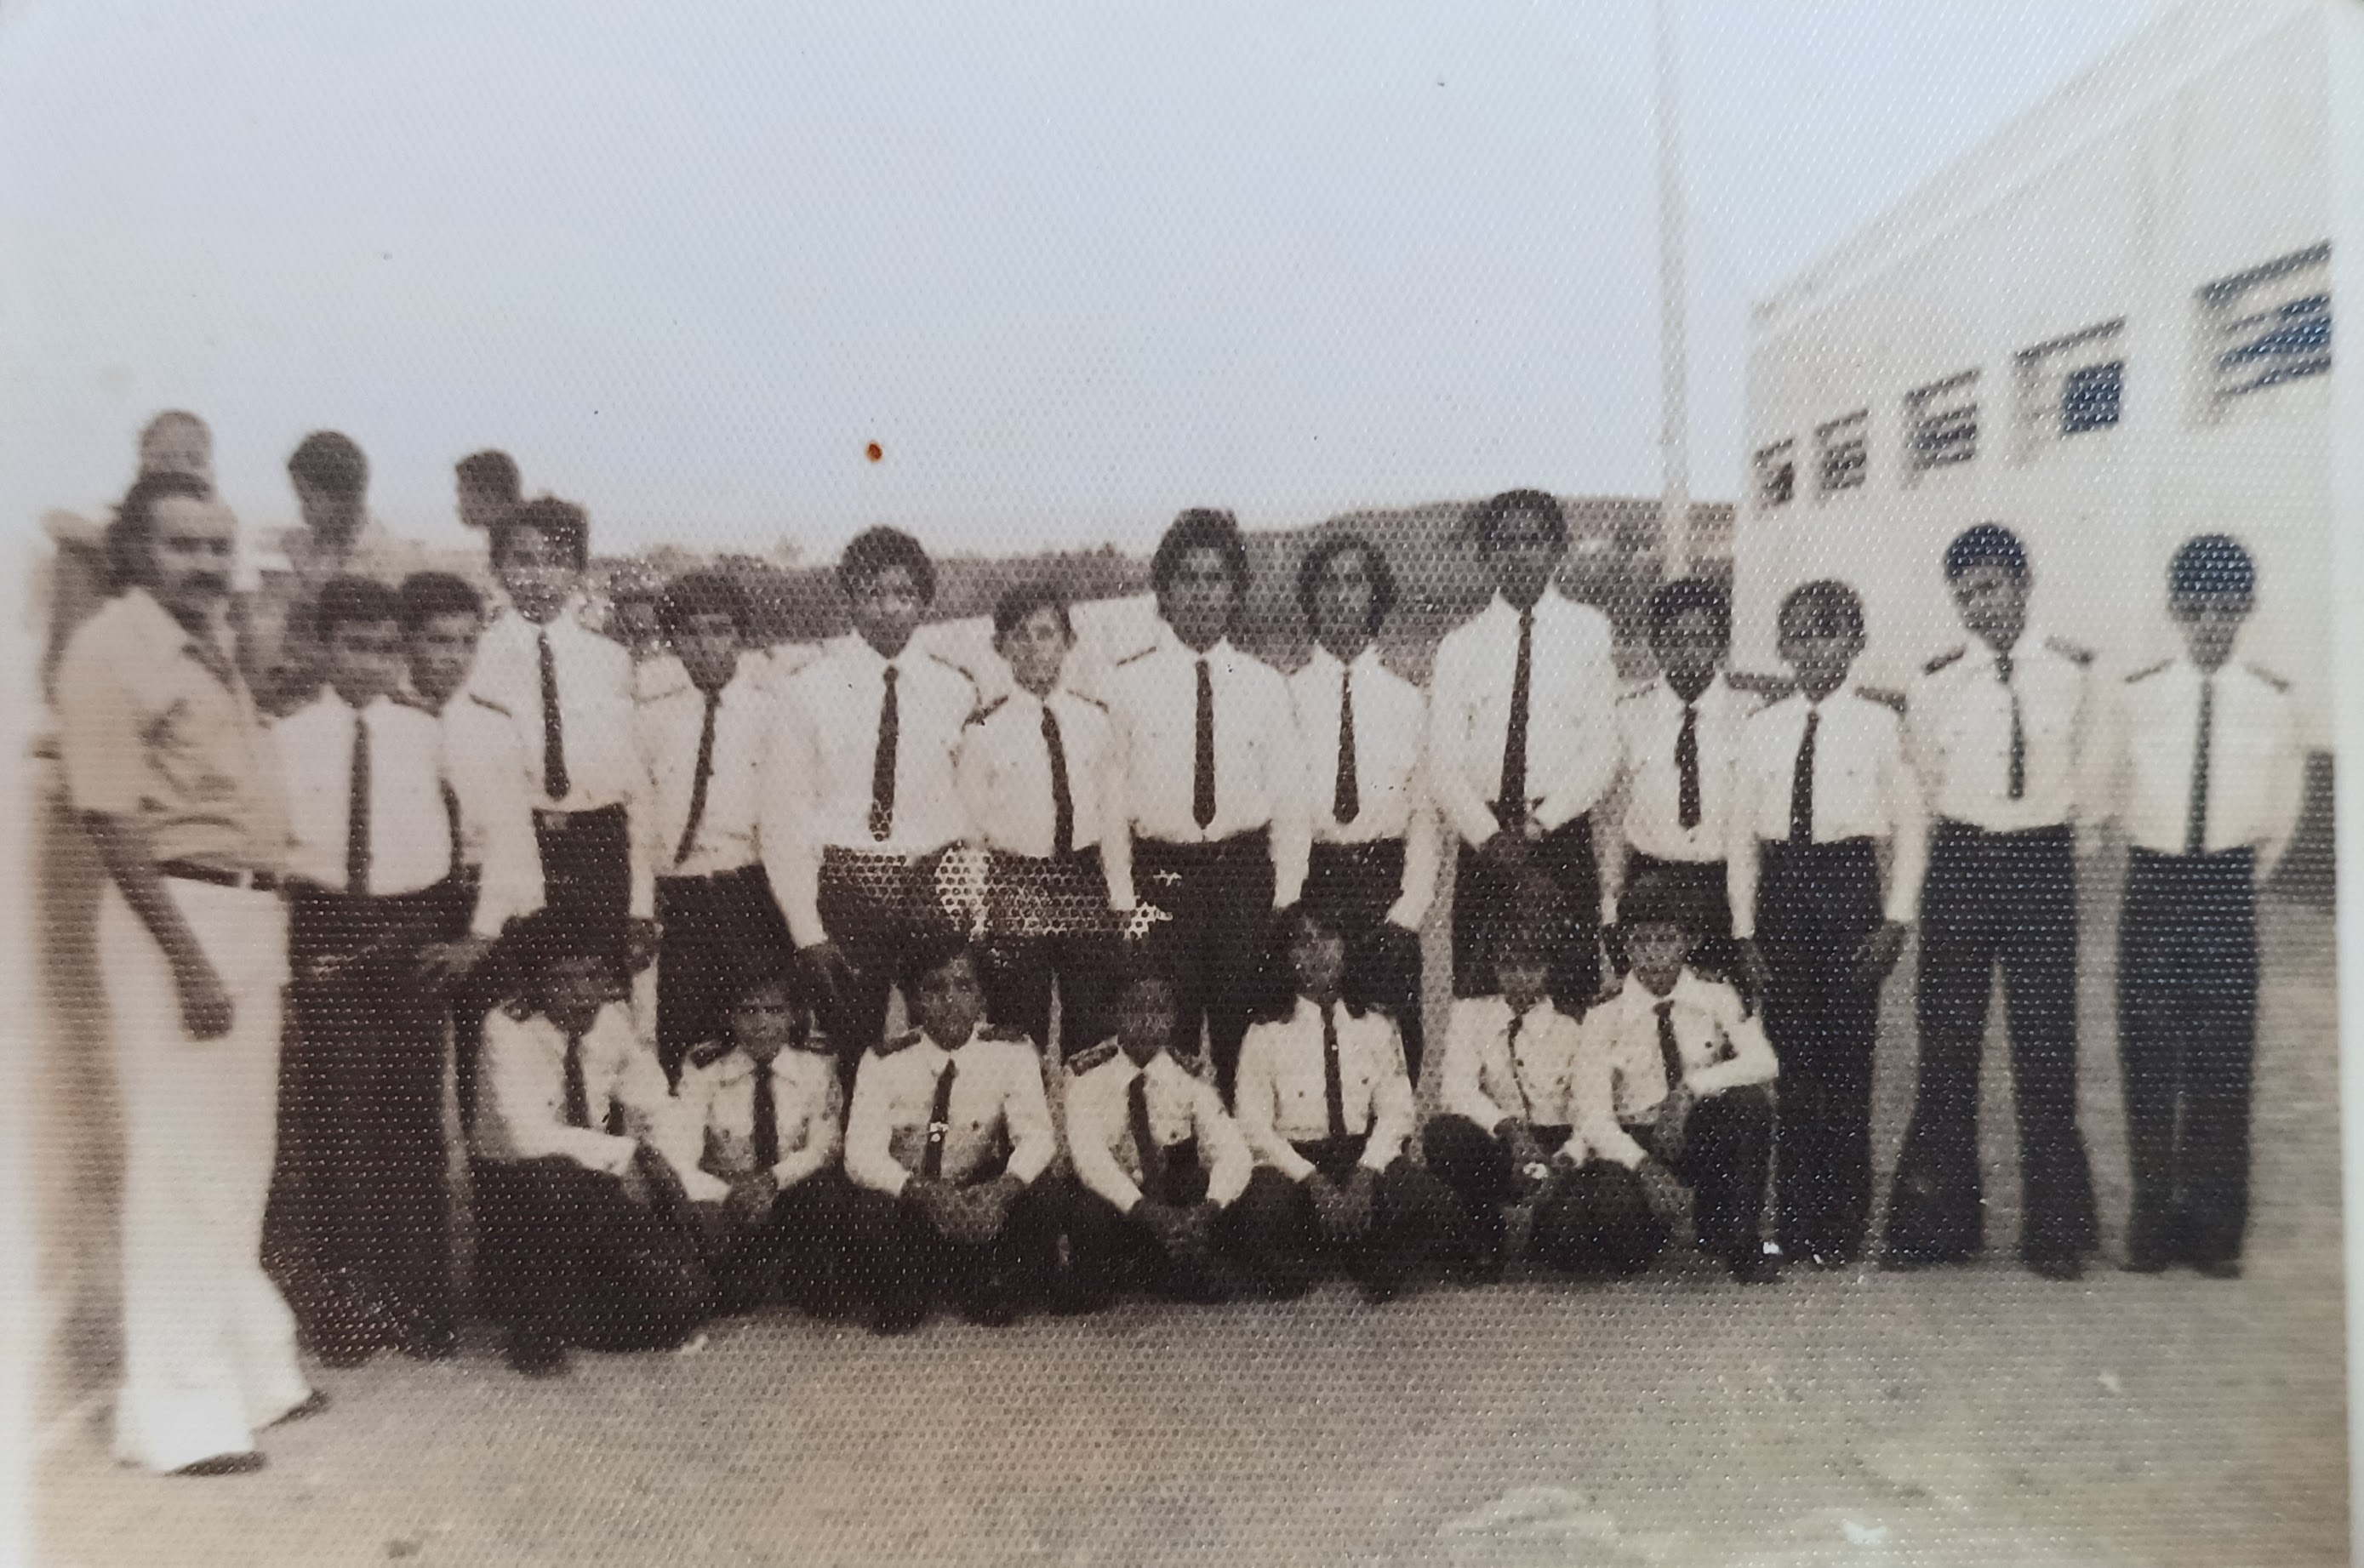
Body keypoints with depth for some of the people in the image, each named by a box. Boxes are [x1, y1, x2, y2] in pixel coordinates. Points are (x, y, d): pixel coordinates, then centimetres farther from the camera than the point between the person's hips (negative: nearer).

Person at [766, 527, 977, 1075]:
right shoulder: (810, 690, -1)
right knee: (850, 1050, 0)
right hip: (843, 885, -1)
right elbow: (784, 817, -1)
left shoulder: (955, 691, 5)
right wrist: (809, 933, -6)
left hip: (932, 887, 2)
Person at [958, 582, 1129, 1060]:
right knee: (1019, 1038, 3)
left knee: (1092, 1036, 9)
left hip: (1087, 887, 3)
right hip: (1015, 891, -2)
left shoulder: (1094, 720, 6)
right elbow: (969, 827, 1)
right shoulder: (984, 729, -3)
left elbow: (1113, 814, 8)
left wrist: (1123, 903, 6)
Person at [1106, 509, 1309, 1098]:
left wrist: (1286, 890, 3)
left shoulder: (1265, 684, 6)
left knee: (1240, 1023, 6)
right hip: (1160, 872, -1)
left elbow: (1288, 791, 8)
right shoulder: (1127, 682, 1)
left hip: (1245, 874, 1)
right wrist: (1120, 892, -2)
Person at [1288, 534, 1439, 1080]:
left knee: (1395, 1035, 1)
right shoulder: (1286, 697, 3)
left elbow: (1425, 812, 6)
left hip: (1387, 884, 1)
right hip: (1306, 886, -1)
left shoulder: (1408, 701, 8)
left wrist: (1409, 909, -4)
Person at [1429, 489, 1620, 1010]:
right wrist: (1491, 839, -13)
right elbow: (1444, 764, 2)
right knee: (1477, 994, 2)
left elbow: (1603, 753, -1)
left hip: (1563, 836, -1)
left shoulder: (1591, 633, 5)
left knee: (1571, 996, -2)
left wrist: (1540, 824, -14)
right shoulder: (1459, 646, 8)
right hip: (1482, 840, 1)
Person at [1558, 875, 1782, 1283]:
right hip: (1632, 1141, -1)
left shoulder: (1715, 997, -4)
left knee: (1750, 1101, -30)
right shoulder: (1606, 1016, -8)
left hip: (1705, 1138, 1)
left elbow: (1764, 1062, -18)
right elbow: (1593, 1113, -13)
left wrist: (1691, 1088, -31)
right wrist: (1641, 1163, -30)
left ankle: (1738, 1243, -13)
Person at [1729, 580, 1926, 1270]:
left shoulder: (1878, 725, 1)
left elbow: (1911, 829, 3)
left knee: (1846, 1060, -1)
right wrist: (1745, 929, 4)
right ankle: (1795, 1225, 16)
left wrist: (1895, 920, -4)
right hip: (1780, 891, 3)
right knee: (1791, 1063, 6)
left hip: (1848, 888, -2)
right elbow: (1742, 836, 9)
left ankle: (1842, 1232, 11)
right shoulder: (1762, 730, 8)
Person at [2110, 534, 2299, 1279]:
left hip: (2227, 889, 0)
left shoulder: (2270, 701, -1)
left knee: (2224, 1059, 4)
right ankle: (2152, 1219, 15)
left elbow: (2281, 809, 10)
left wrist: (2246, 878, 11)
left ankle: (2214, 1227, 15)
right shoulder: (2137, 695, -2)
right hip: (2154, 885, 0)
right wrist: (2154, 870, 11)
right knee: (2148, 1058, 4)